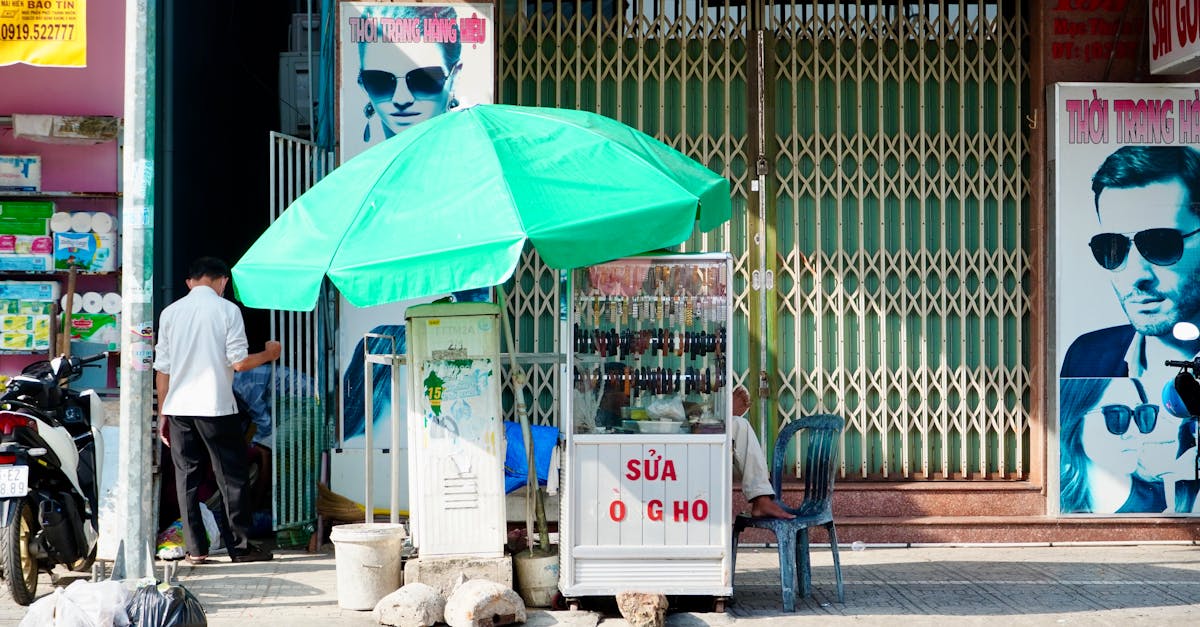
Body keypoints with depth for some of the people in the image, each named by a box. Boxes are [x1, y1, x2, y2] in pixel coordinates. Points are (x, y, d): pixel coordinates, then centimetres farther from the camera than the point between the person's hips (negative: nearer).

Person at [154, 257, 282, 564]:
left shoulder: (170, 312, 8)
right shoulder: (227, 310, -4)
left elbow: (162, 368, 8)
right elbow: (239, 362, -9)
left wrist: (163, 412, 15)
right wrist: (268, 354, 11)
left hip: (178, 408, 4)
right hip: (217, 407, -3)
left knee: (186, 478, 8)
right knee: (231, 477, 5)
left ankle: (196, 549, 7)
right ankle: (240, 546, 8)